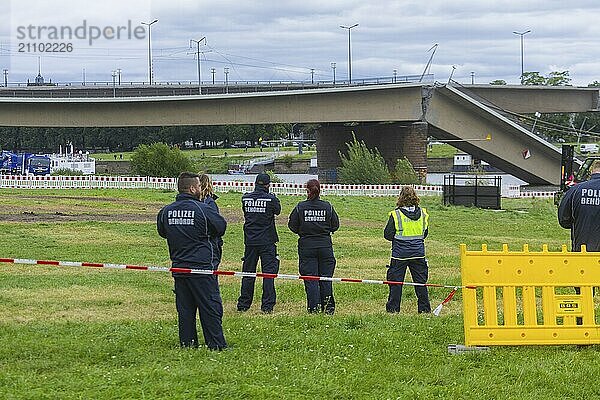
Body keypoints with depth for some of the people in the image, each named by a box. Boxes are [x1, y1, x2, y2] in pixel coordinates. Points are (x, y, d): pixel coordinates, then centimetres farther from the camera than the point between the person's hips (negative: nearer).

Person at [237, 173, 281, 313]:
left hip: (250, 241, 3)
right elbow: (278, 210, 8)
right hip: (267, 241, -3)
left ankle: (243, 305, 15)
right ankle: (267, 306, -4)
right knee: (268, 272, 1)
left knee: (248, 272, 11)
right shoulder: (271, 198, -10)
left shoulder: (245, 198, 0)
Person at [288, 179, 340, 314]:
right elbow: (335, 226, 2)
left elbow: (292, 225, -3)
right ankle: (328, 307, 10)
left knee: (310, 278, 2)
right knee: (326, 277, 9)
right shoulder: (328, 207, -3)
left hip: (306, 246, -1)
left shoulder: (300, 207, -6)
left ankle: (314, 307, -2)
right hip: (325, 245, 1)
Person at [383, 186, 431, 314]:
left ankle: (393, 308, 7)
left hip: (400, 254, -3)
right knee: (420, 281, 10)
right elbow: (425, 233, 11)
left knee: (396, 282, 5)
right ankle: (424, 308, 13)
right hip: (418, 253, 3)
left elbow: (387, 234, -7)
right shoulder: (422, 214, 0)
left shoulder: (396, 214, -11)